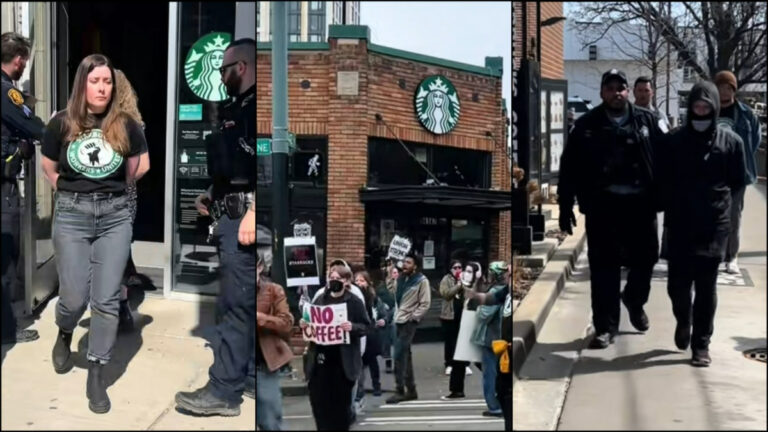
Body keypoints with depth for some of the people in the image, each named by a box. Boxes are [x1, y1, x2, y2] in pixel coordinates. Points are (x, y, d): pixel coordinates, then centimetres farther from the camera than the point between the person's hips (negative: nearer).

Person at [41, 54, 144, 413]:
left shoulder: (125, 125, -2)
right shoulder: (61, 124, -4)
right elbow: (50, 169, 11)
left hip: (115, 215, 1)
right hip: (71, 214, -1)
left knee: (106, 299, -1)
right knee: (74, 298, 1)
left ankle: (96, 377, 9)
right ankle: (64, 336, 37)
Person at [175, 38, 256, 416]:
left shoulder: (253, 108, -11)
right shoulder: (235, 110, 20)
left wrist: (252, 213, -26)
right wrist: (212, 195, 18)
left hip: (243, 217, -10)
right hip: (229, 215, 11)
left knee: (235, 304, -8)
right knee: (238, 301, 15)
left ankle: (224, 392, -5)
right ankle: (249, 371, 25)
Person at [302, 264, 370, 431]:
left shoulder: (355, 302, -3)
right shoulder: (320, 299, 10)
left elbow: (365, 326, -5)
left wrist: (352, 327, -24)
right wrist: (304, 324, -3)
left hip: (342, 360, -4)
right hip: (321, 357, 4)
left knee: (341, 400, 6)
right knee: (318, 397, 5)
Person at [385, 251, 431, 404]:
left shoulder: (422, 281, -9)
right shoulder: (401, 279, 13)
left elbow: (425, 304, -11)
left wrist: (413, 317, -14)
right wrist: (396, 314, 8)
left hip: (409, 322, -8)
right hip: (399, 321, 8)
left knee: (399, 355, -12)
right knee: (405, 355, 12)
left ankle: (399, 391, -9)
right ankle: (411, 390, 19)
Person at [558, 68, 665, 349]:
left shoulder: (647, 121, 6)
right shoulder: (587, 125, 3)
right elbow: (570, 167, 2)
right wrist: (566, 206, -3)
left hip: (640, 202, 1)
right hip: (602, 204, -1)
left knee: (645, 258, 12)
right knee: (604, 268, 3)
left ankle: (634, 300, 42)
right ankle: (605, 326, 12)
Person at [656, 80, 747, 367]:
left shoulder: (730, 141, 0)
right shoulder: (675, 142, 2)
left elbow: (738, 182, 9)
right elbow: (664, 182, 9)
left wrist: (717, 202, 4)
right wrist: (673, 209, 3)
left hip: (714, 226, -1)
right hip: (680, 225, 1)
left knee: (706, 286, 1)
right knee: (677, 283, 3)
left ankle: (701, 344, 10)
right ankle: (683, 322, 33)